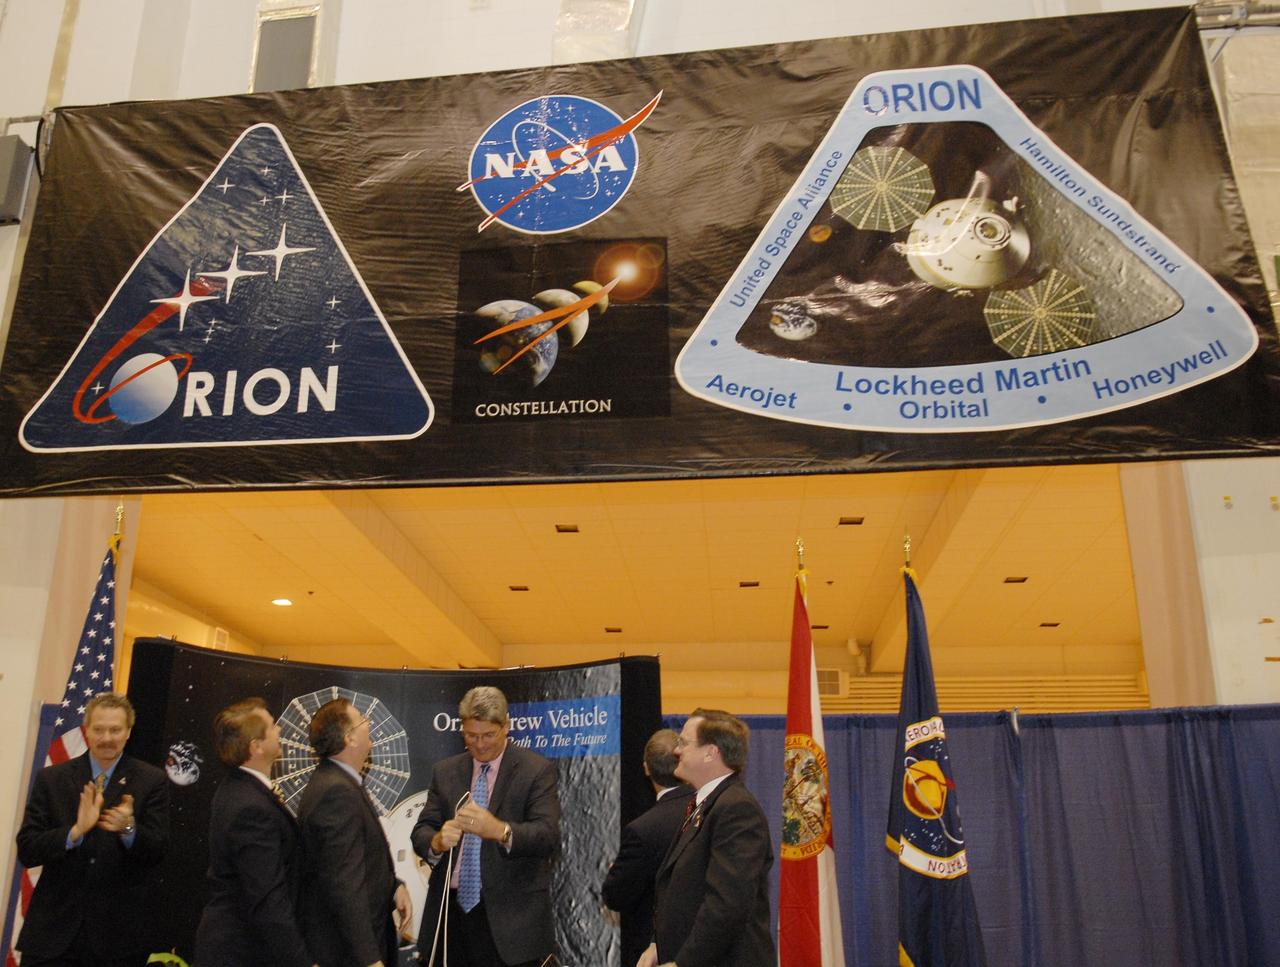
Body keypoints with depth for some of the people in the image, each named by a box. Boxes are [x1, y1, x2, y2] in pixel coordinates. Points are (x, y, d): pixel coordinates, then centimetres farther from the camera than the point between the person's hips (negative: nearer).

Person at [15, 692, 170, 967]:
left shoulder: (152, 781, -1)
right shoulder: (51, 778, 4)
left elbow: (157, 851, -6)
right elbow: (26, 851, -2)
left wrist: (129, 828, -27)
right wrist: (75, 831, -20)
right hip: (53, 928, 1)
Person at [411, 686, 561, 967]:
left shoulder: (536, 770, -5)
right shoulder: (445, 771, 9)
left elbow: (548, 836, -15)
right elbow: (421, 831, 5)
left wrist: (500, 830, -34)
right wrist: (437, 841, -20)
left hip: (510, 917, -3)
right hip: (450, 911, 4)